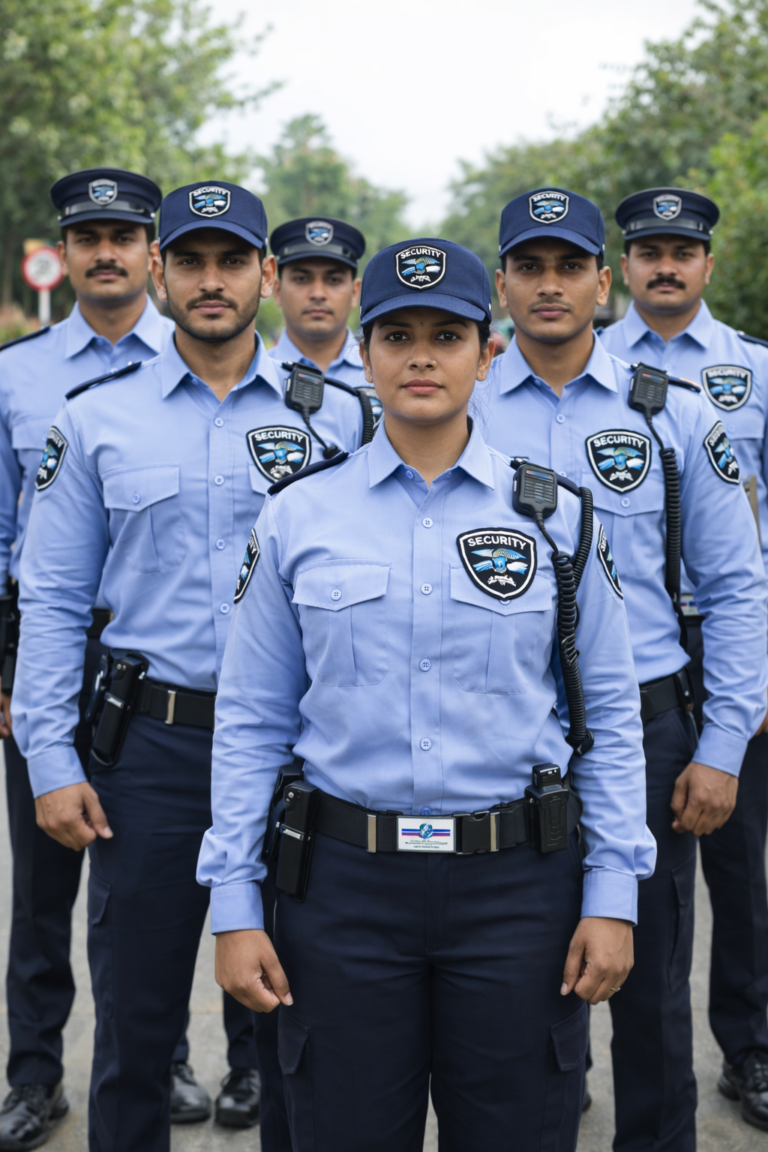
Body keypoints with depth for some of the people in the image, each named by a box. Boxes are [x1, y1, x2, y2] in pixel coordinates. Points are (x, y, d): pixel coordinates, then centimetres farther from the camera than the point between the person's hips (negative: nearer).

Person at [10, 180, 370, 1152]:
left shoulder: (336, 416, 4)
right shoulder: (96, 417, 4)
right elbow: (52, 601, 4)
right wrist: (50, 761, -3)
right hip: (151, 744, 0)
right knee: (134, 1018, 8)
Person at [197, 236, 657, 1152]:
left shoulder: (554, 517, 2)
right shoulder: (297, 518, 2)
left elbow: (609, 717, 4)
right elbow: (249, 723, 3)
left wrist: (611, 896, -2)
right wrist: (234, 907, -1)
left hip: (517, 880, 0)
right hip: (344, 879, 0)